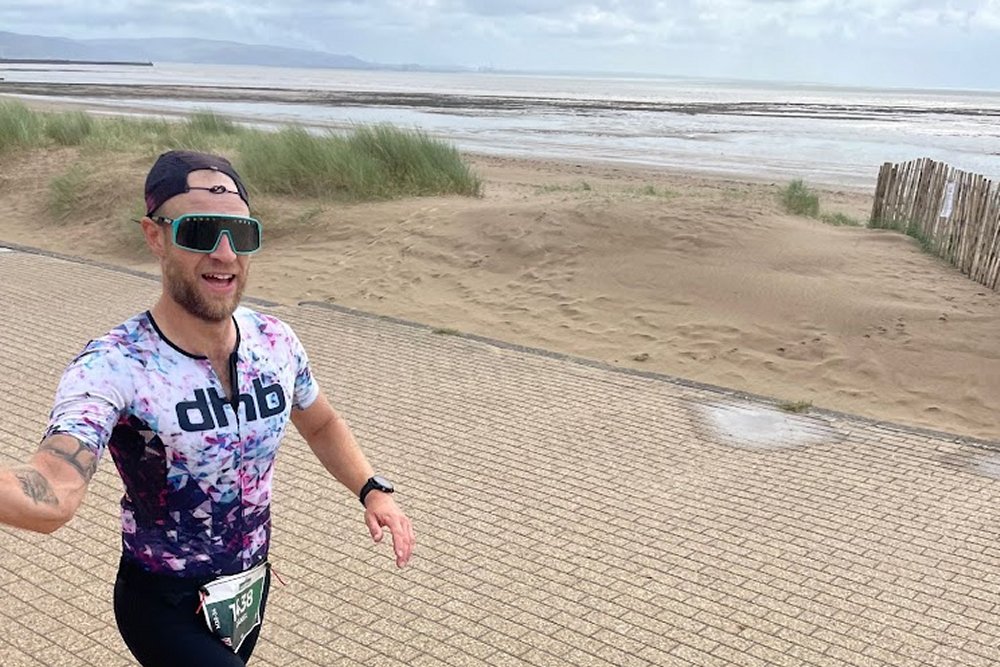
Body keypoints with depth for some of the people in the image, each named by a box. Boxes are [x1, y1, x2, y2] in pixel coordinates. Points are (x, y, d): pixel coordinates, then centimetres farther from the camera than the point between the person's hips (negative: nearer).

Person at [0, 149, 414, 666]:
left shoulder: (276, 343, -10)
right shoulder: (113, 368, -26)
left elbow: (321, 425, 9)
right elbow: (51, 498, -43)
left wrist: (372, 489, -6)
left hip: (252, 590, 5)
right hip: (165, 609, -5)